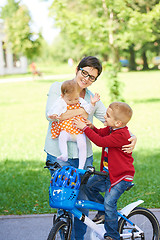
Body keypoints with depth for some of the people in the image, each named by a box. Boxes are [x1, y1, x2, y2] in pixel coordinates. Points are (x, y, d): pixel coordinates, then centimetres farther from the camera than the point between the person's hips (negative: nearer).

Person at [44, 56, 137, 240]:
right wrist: (80, 111, -15)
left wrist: (132, 137, -12)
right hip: (59, 156, -4)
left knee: (82, 201, 9)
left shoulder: (93, 99, 8)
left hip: (84, 156, 4)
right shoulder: (57, 88, -2)